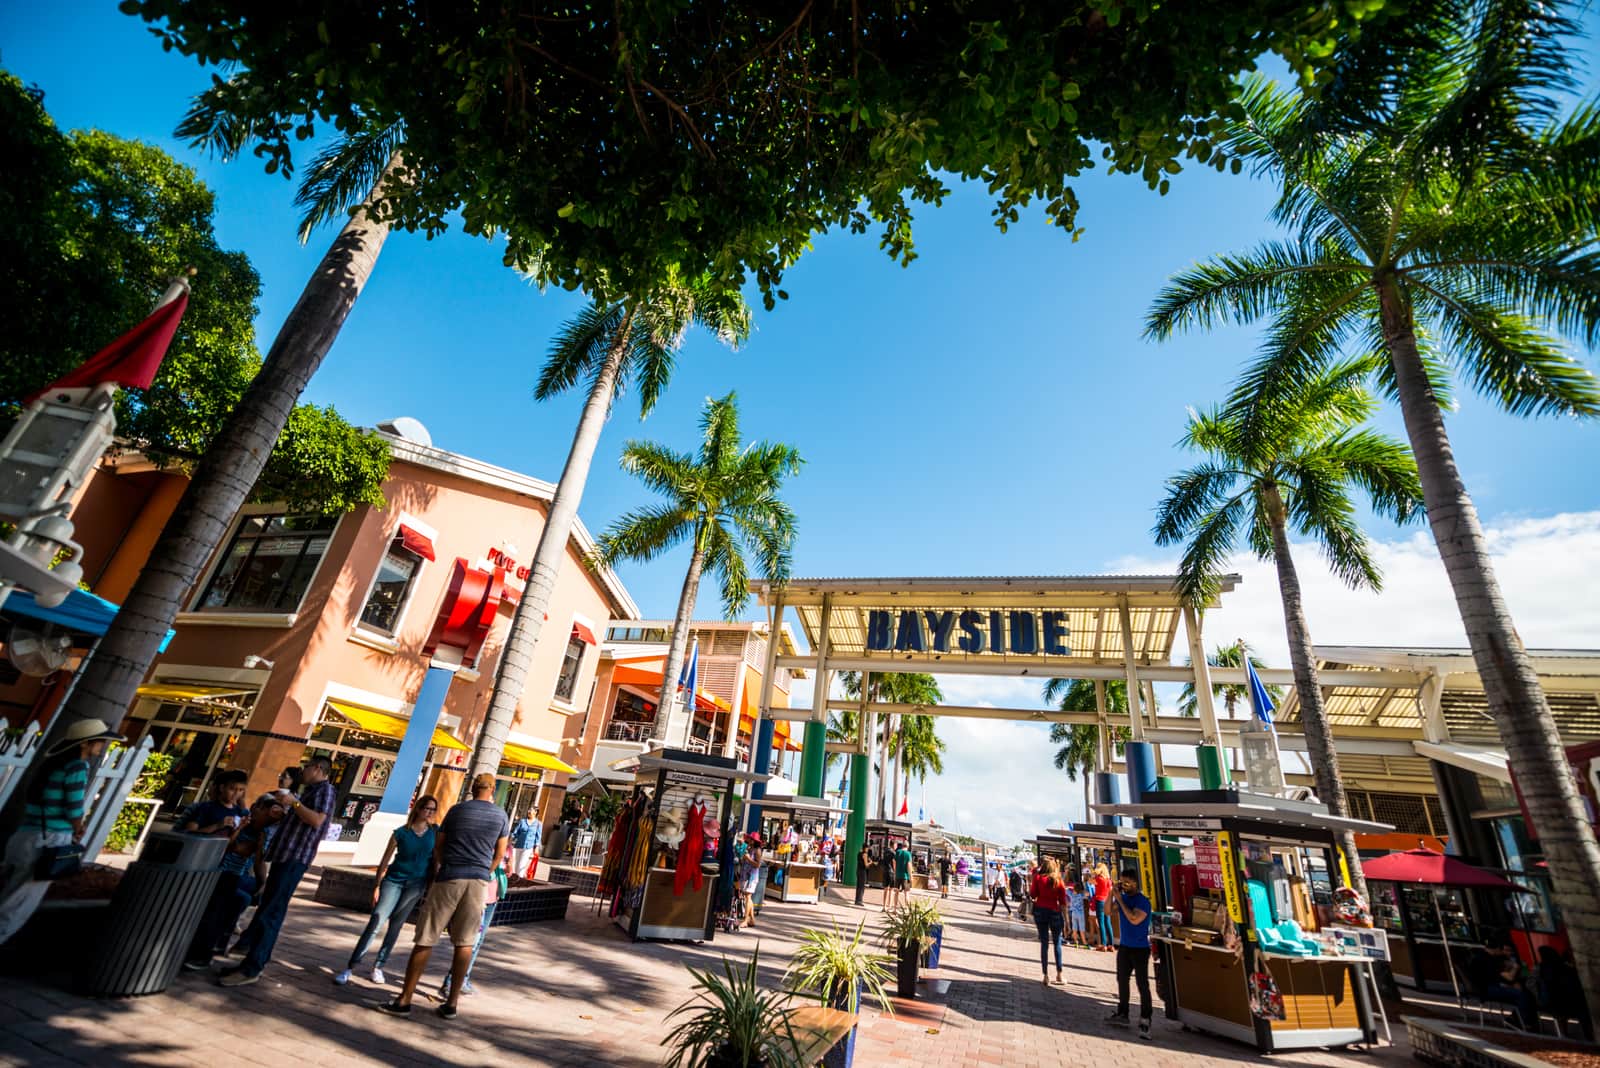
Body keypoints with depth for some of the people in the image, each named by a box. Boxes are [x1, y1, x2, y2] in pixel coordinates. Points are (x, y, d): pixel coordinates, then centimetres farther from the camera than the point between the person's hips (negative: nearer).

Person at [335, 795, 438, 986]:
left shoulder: (435, 833, -1)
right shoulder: (401, 832, -4)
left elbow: (437, 860, 3)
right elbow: (385, 861, 2)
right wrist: (376, 886, -1)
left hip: (416, 885, 1)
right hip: (393, 880, -1)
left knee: (395, 926, 8)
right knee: (375, 921, -14)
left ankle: (378, 967, 22)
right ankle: (350, 968, -7)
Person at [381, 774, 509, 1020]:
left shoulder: (456, 810, 6)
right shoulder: (501, 816, 6)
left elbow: (438, 847, 15)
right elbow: (499, 854, 13)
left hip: (449, 879, -1)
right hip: (479, 881, 1)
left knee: (426, 940, 6)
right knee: (464, 943, 9)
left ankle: (405, 1000, 8)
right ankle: (452, 1003, 14)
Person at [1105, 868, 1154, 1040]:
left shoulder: (1143, 901, -17)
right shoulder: (1122, 897, 3)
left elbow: (1134, 919, -29)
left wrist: (1120, 899, -24)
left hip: (1140, 948, -7)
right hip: (1124, 946, 7)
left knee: (1142, 984, -5)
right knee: (1122, 980, 16)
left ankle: (1145, 1021, 1)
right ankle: (1122, 1014, 28)